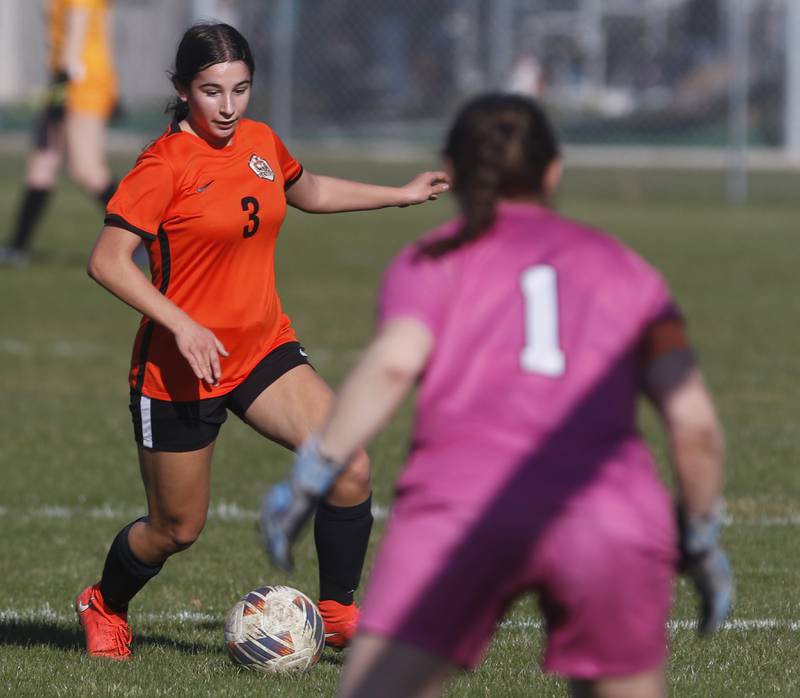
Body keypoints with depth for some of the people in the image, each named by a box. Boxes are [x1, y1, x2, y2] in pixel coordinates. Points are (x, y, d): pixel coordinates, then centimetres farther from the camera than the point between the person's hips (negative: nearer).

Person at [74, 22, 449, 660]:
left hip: (264, 349, 5)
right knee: (176, 529, 7)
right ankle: (105, 607, 37)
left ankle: (337, 613, 2)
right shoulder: (166, 164, -17)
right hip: (180, 368, -5)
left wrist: (402, 195, 29)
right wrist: (182, 325, -29)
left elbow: (308, 190, 27)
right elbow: (107, 261, -21)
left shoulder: (260, 142, 4)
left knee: (351, 469, -15)